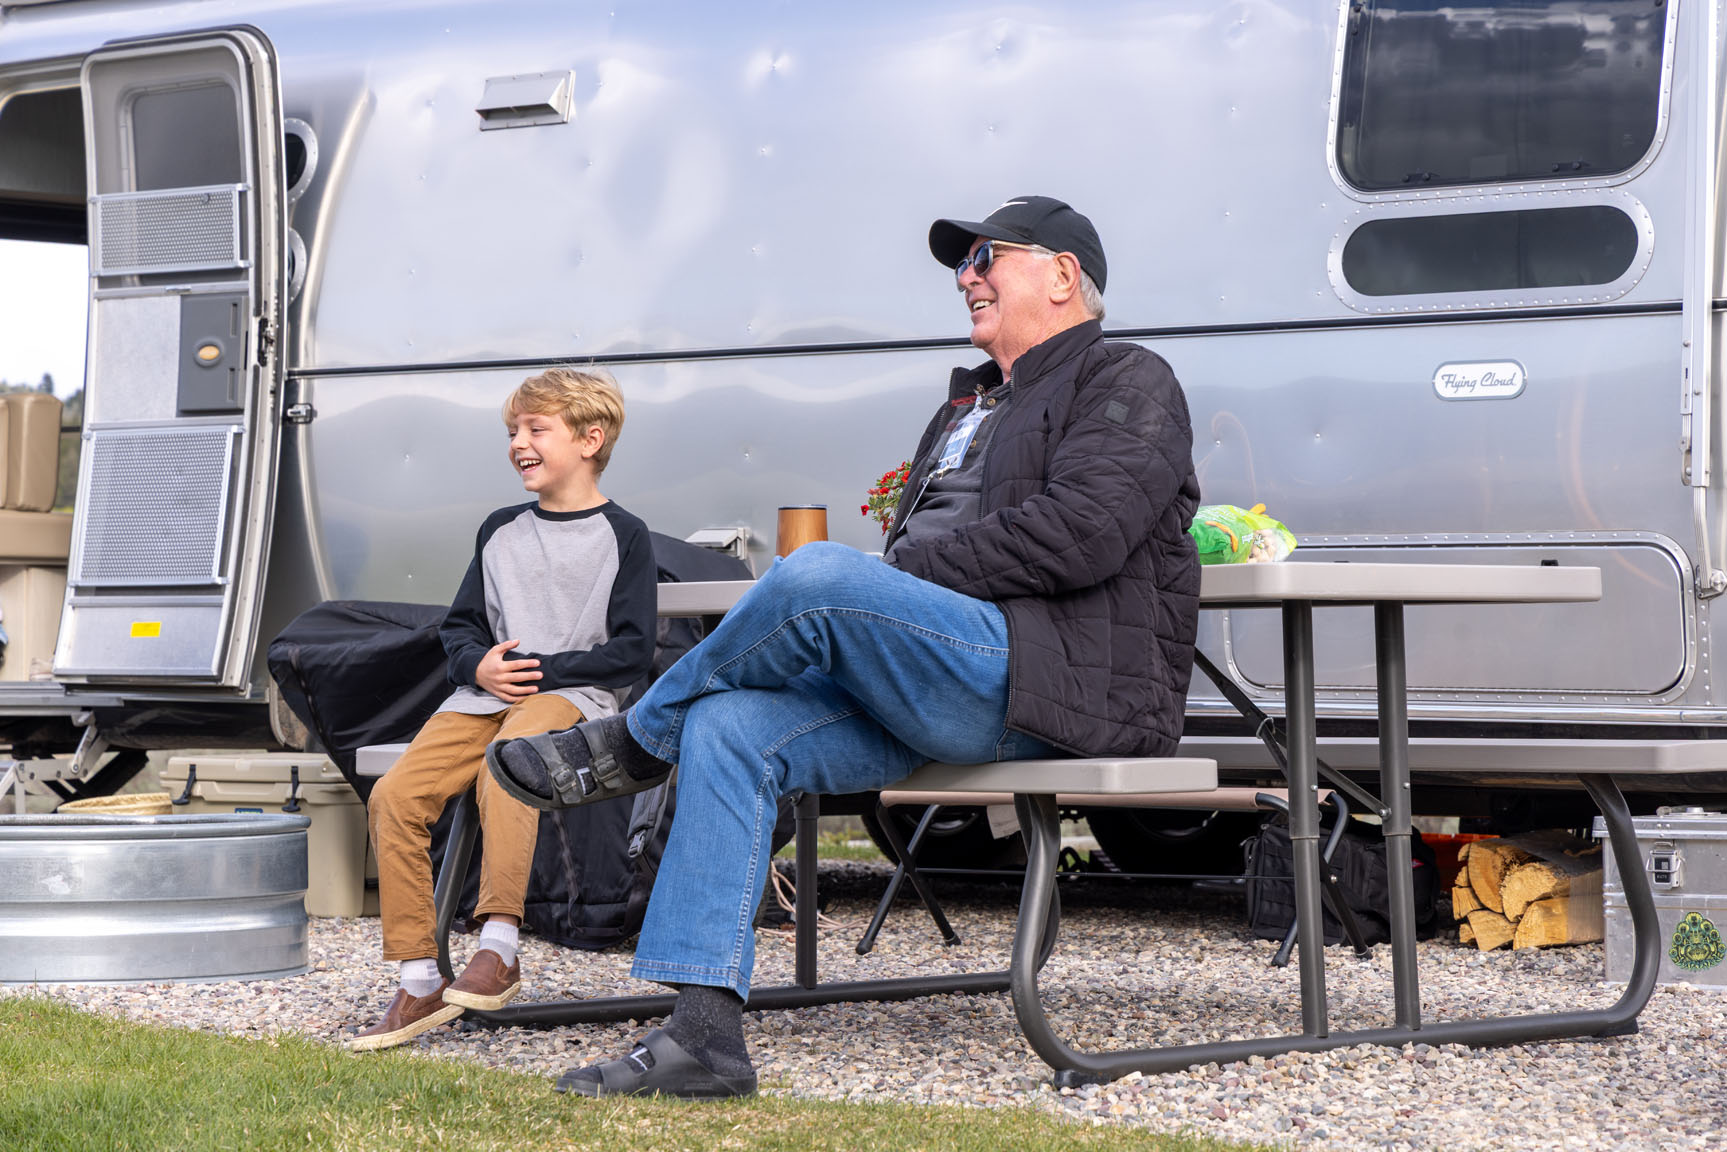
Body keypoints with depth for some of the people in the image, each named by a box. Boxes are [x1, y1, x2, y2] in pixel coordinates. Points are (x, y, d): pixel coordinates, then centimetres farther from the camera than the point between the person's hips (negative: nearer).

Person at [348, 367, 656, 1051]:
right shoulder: (501, 531, 20)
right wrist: (479, 665, -2)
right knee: (396, 794, -19)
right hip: (484, 694, 6)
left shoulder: (622, 536, 4)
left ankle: (498, 951, -39)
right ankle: (419, 981, -16)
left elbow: (632, 649, -3)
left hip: (571, 694, -5)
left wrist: (542, 670, -12)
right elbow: (459, 627, 21)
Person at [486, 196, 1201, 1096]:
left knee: (818, 575, -29)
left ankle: (635, 744, -4)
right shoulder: (969, 406, 33)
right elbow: (912, 551, 29)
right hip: (941, 691, 9)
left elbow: (1077, 534, -14)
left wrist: (908, 569, -9)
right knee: (728, 729, -13)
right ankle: (703, 1028, -18)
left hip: (1055, 680, -9)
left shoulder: (1129, 383, 4)